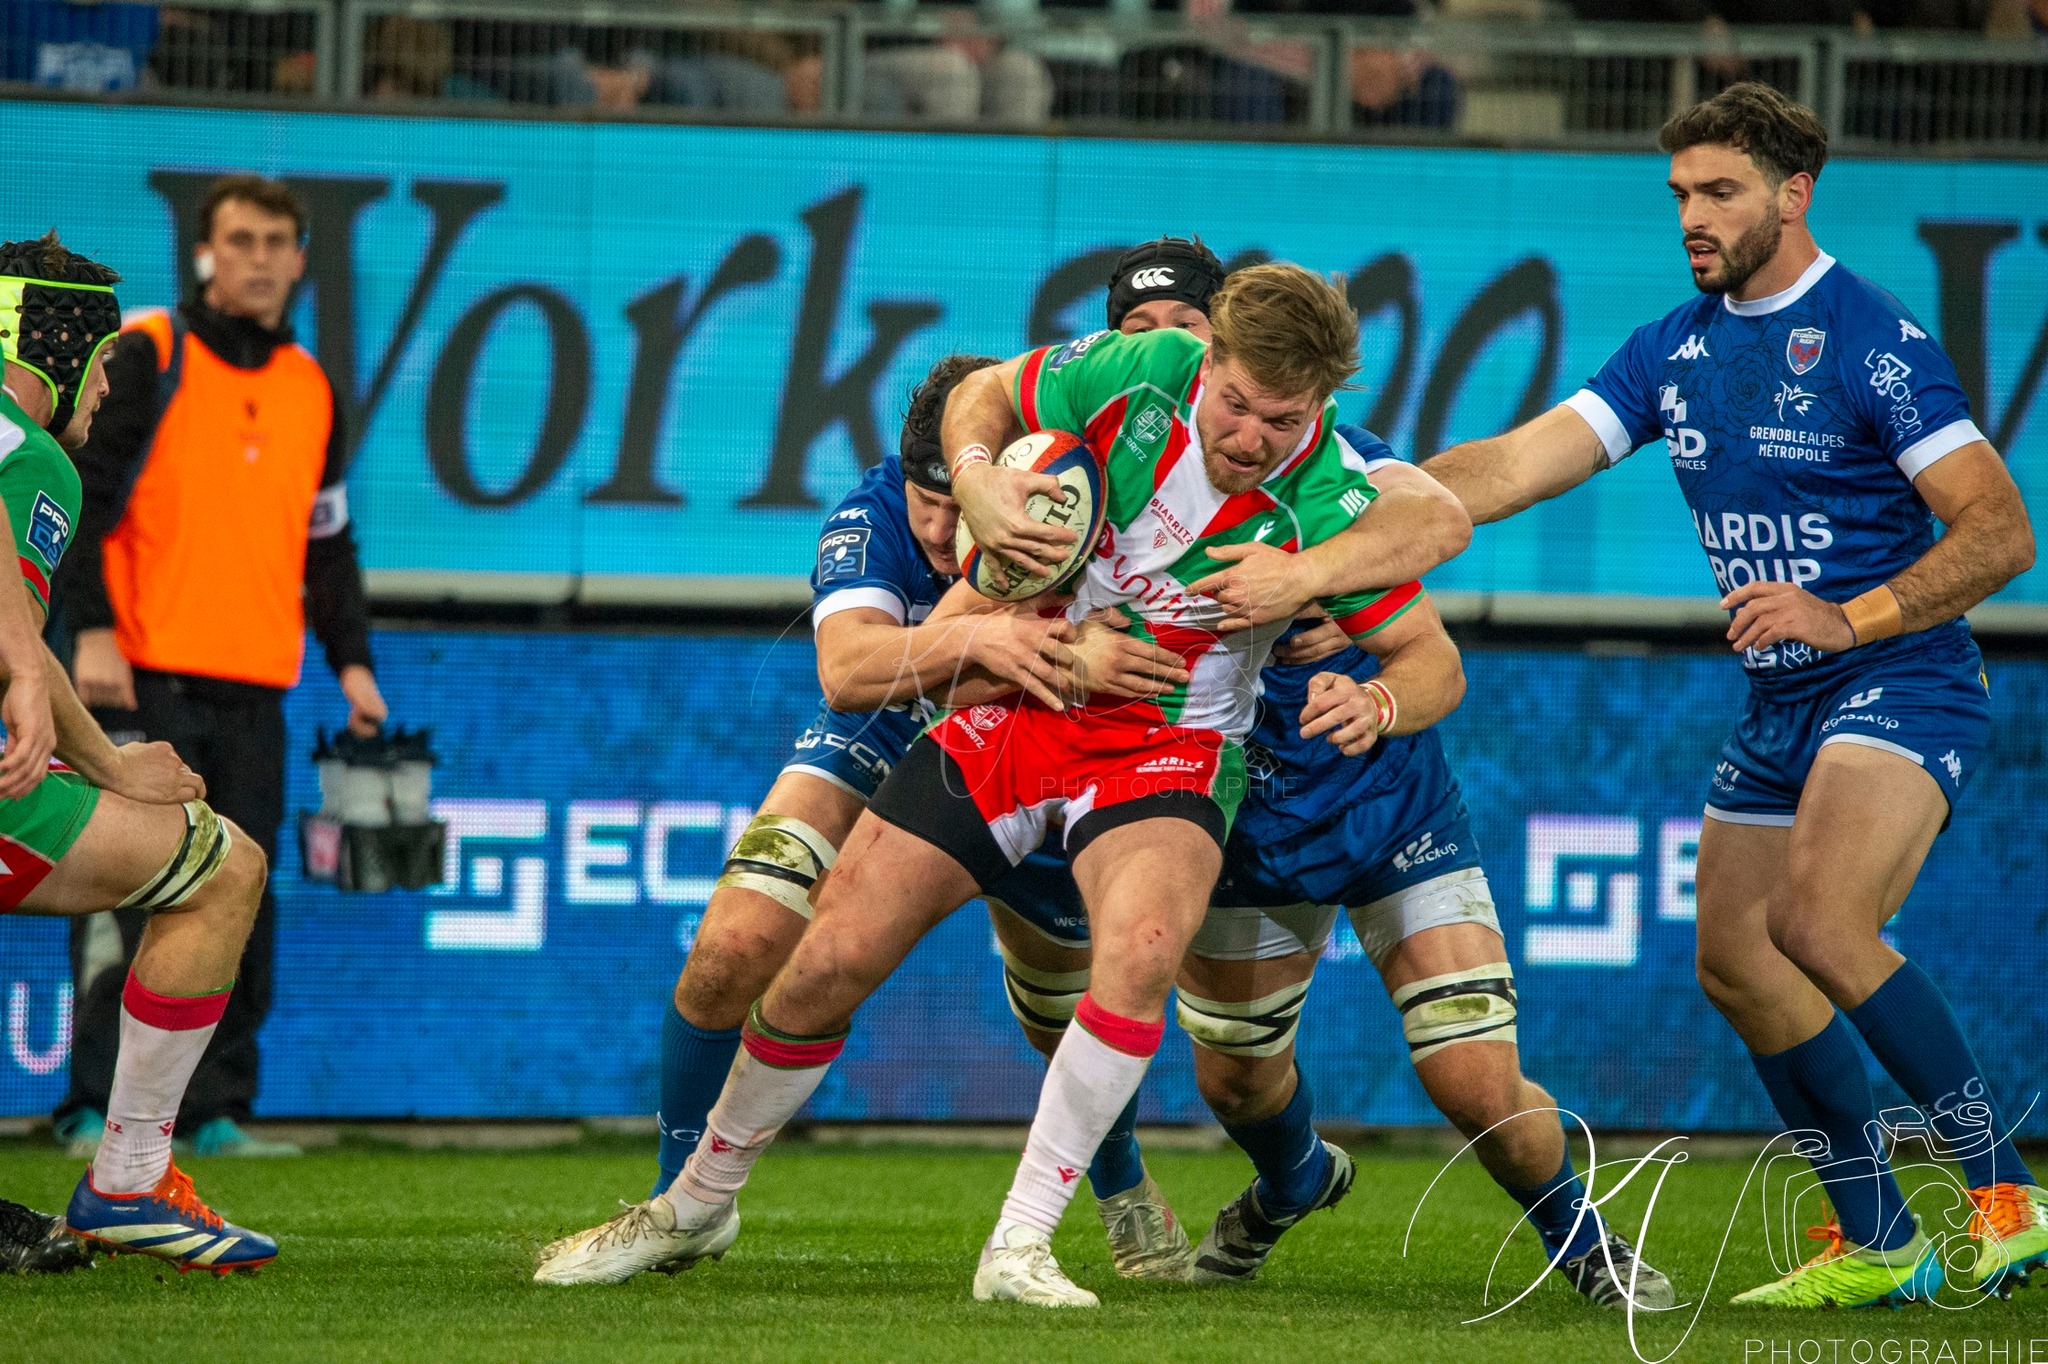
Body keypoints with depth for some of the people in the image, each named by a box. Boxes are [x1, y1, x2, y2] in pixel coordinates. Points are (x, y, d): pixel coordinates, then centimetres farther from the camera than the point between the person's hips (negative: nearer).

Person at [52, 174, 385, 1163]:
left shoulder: (310, 389, 17)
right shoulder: (144, 358, 0)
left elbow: (328, 542, 24)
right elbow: (76, 496, -5)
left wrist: (351, 663, 15)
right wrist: (92, 631, -14)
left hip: (255, 688, 5)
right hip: (146, 679, -5)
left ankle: (218, 1109, 7)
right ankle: (97, 1108, -4)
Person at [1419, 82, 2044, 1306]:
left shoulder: (1874, 340, -13)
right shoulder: (1678, 349, 9)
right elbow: (1518, 465, 7)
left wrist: (1850, 616, -25)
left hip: (1902, 686, -9)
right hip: (1782, 707, 9)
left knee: (1815, 920, -28)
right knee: (1736, 964, 6)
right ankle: (1879, 1245, 15)